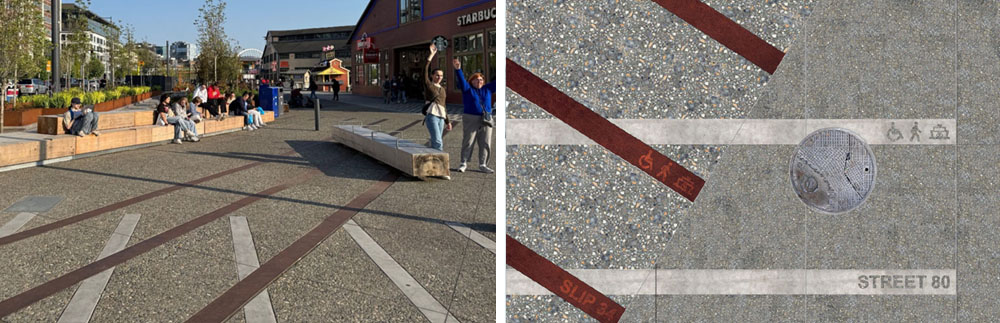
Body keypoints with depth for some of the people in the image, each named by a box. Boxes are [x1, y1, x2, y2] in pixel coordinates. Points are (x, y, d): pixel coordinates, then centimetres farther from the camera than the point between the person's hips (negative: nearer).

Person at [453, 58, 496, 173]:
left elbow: (497, 82, 16)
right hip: (471, 119, -4)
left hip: (486, 120, 4)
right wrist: (458, 69, -27)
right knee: (468, 142, -2)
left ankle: (483, 165, 10)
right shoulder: (467, 89, 3)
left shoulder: (488, 89, 13)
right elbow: (461, 80, -11)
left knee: (485, 143, 3)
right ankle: (463, 163, 6)